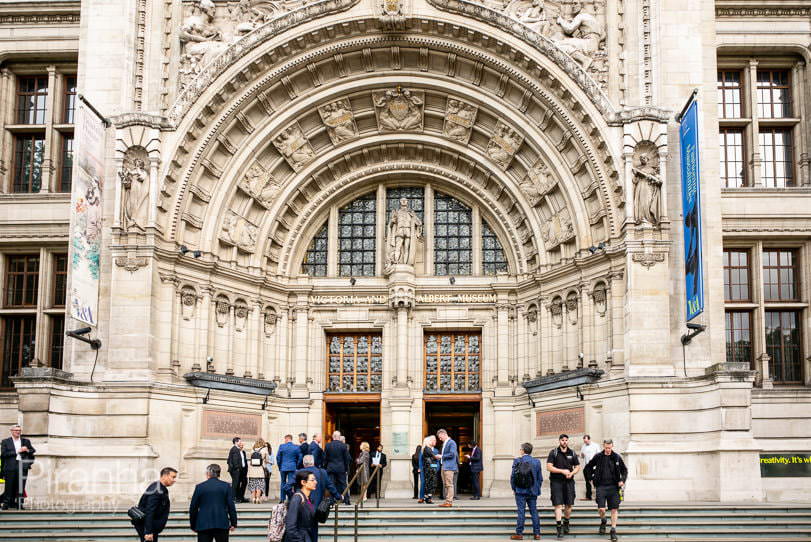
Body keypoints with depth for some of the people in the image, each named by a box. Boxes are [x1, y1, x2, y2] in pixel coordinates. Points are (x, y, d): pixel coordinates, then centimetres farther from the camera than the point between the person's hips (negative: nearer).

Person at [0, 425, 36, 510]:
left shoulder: (26, 441, 14)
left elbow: (33, 451, 13)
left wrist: (27, 450, -9)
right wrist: (16, 451, -11)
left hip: (23, 467, 2)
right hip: (10, 467, -2)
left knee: (21, 486, 0)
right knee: (9, 486, -2)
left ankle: (19, 504, 4)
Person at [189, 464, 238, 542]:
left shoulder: (199, 487, 2)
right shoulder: (226, 486, 1)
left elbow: (193, 508, 4)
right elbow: (231, 506, -1)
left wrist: (193, 525, 14)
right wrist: (233, 523, 6)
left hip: (203, 526, 0)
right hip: (222, 525, 0)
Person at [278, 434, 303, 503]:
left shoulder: (282, 446, -4)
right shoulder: (296, 447, -2)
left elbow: (278, 457, 0)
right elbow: (299, 458, 2)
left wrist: (279, 466, 12)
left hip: (283, 467, 0)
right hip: (292, 467, 0)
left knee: (283, 482, 12)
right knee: (290, 482, 0)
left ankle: (282, 499, 14)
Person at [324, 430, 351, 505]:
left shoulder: (328, 445, -2)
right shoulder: (344, 446, -4)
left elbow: (325, 458, 2)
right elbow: (347, 458, 0)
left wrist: (325, 467, 11)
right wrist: (346, 468, 9)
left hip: (330, 468, 0)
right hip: (341, 468, 0)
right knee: (343, 484, 7)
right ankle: (346, 500, 7)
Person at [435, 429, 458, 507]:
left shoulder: (451, 443, -9)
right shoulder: (444, 443, 20)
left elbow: (452, 454, -17)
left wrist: (441, 456, -11)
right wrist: (439, 456, 8)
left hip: (449, 467, -10)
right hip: (443, 467, 10)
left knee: (449, 485, -9)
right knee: (445, 485, 11)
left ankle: (449, 502, -8)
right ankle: (447, 501, 15)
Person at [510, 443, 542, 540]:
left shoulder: (517, 461, -6)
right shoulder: (536, 462, 1)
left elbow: (513, 476, -6)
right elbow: (540, 478, 4)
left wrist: (514, 488, 6)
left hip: (520, 491, -2)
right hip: (533, 492, 2)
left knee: (521, 512, 0)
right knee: (534, 512, 8)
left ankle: (519, 533, 0)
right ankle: (537, 533, 8)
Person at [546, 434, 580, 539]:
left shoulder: (572, 453, 9)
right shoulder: (553, 453, -1)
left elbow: (577, 466, 15)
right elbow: (549, 467, -7)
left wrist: (571, 473, -6)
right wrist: (562, 471, -14)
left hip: (569, 482, 3)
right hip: (556, 482, -3)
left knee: (569, 505, 6)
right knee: (558, 505, -8)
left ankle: (566, 523, 30)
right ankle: (559, 528, -9)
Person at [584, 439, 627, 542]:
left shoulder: (617, 457, 2)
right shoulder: (598, 457, 1)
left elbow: (624, 470, 13)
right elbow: (588, 468, 13)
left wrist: (622, 480, -2)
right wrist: (592, 478, 4)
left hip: (613, 487, 1)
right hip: (601, 486, -1)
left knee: (614, 509, -1)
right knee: (601, 509, -9)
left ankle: (613, 530, 8)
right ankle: (603, 521, 23)